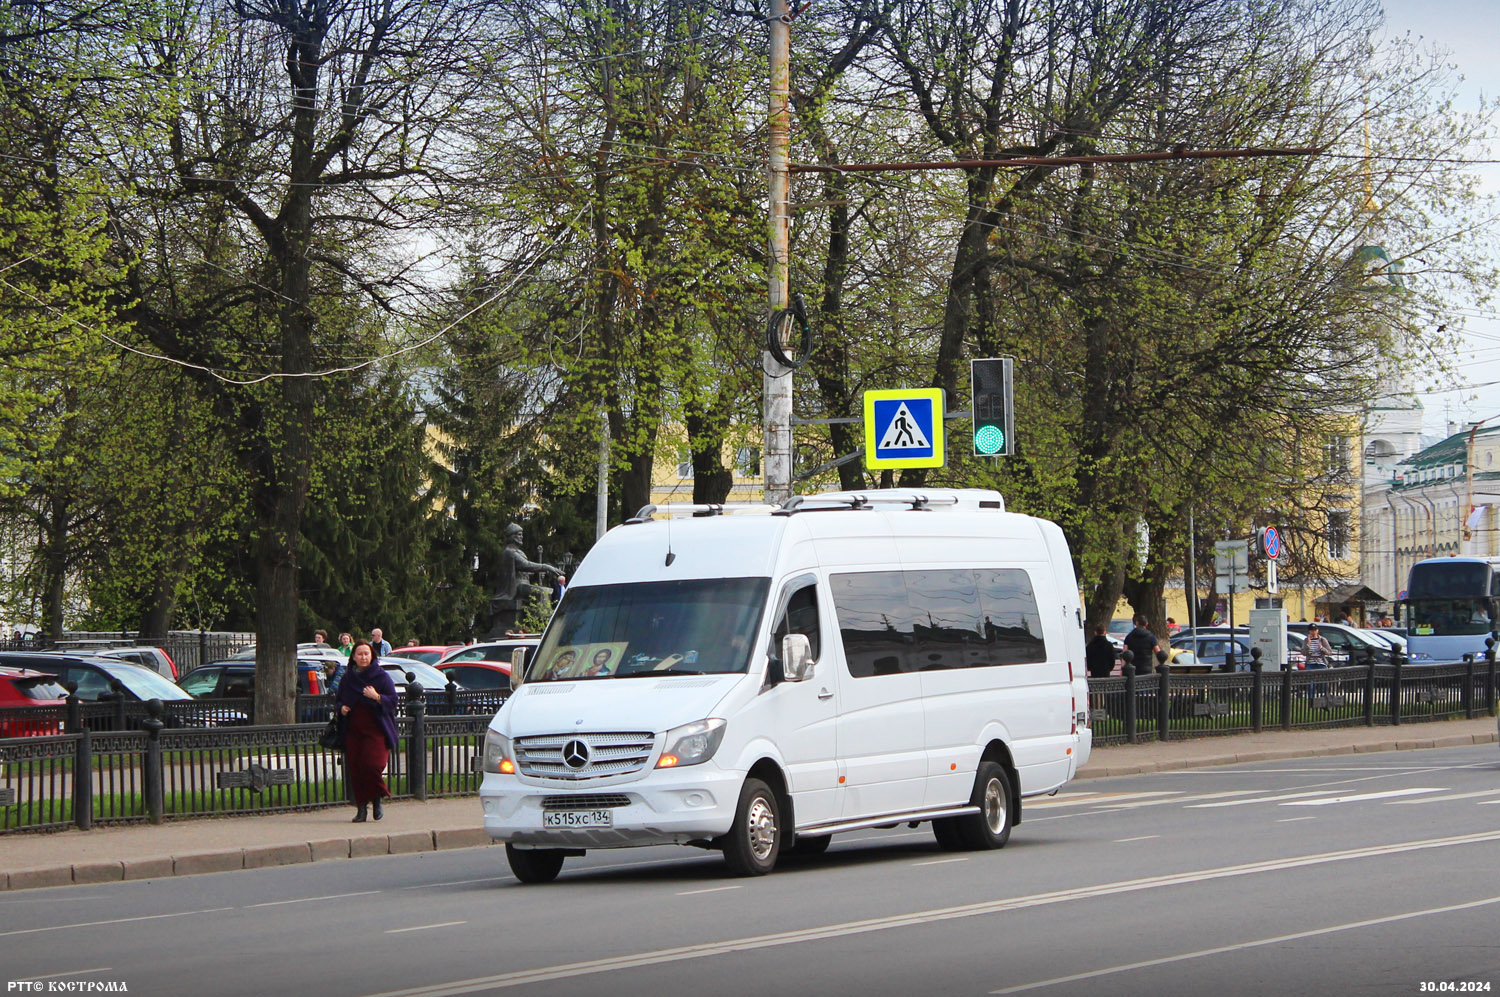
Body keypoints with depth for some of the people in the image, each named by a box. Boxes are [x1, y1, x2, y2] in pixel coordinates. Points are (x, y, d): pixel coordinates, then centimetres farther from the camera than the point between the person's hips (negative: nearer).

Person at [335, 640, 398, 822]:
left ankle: (377, 800, 6)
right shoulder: (347, 679, 12)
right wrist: (342, 708, -1)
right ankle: (361, 807, 5)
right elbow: (340, 700, 21)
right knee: (355, 769, -2)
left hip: (375, 730, -4)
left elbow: (392, 700, -3)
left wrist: (377, 697, -19)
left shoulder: (381, 677, 0)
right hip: (353, 730, 4)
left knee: (371, 764, -16)